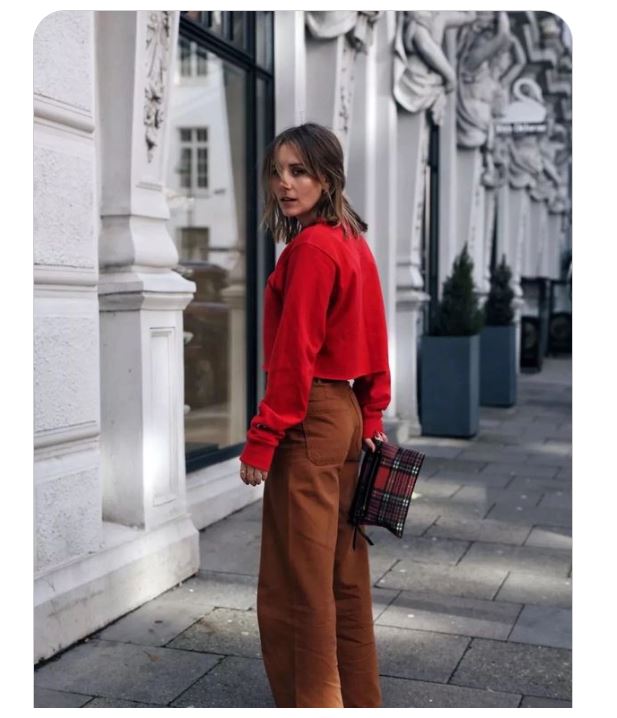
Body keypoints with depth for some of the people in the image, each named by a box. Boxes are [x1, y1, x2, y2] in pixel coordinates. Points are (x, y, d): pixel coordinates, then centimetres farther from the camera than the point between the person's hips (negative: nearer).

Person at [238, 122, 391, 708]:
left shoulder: (311, 247, -15)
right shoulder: (354, 242, 12)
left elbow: (295, 352, -19)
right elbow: (374, 339, 14)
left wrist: (262, 438, -16)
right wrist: (372, 418, 18)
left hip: (309, 418, -10)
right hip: (348, 413, 10)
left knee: (295, 581, 1)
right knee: (343, 572, 17)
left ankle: (313, 701, 12)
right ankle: (358, 698, 30)